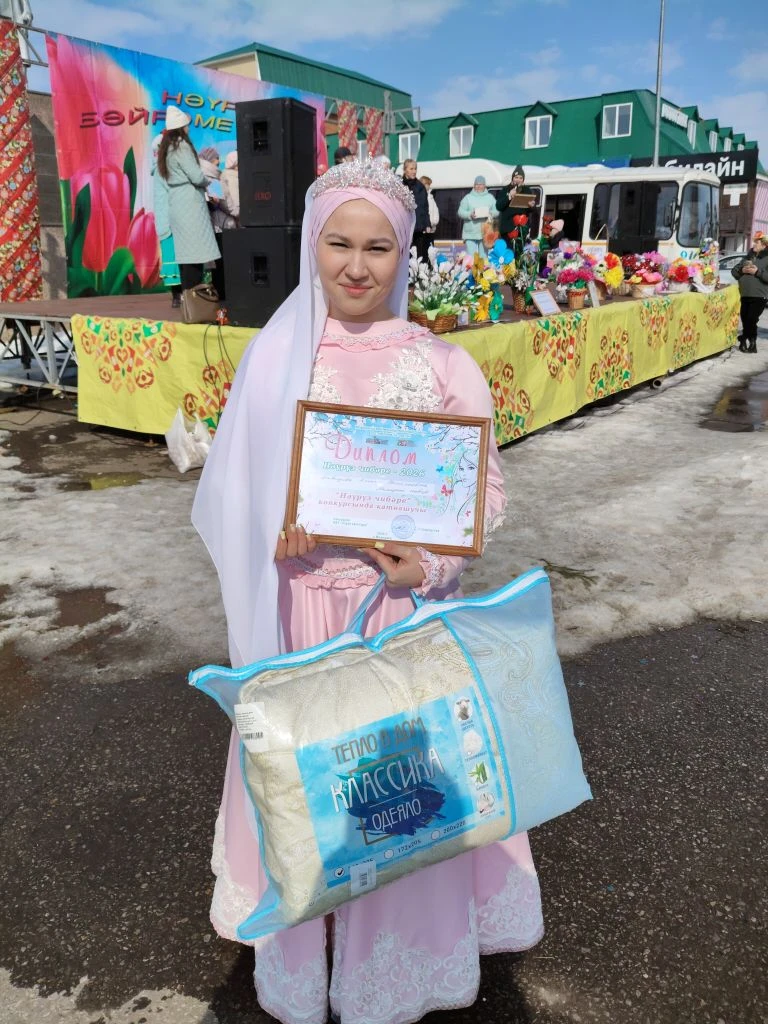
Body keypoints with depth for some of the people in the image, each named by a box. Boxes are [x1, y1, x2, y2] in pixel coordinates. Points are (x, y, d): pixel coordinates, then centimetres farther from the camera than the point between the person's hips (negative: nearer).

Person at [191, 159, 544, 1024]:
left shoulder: (442, 366, -2)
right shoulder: (274, 355, 0)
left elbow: (484, 488, 0)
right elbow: (232, 491, 3)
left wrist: (433, 565, -16)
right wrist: (275, 540, -16)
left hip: (404, 606, 0)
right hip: (301, 607, 1)